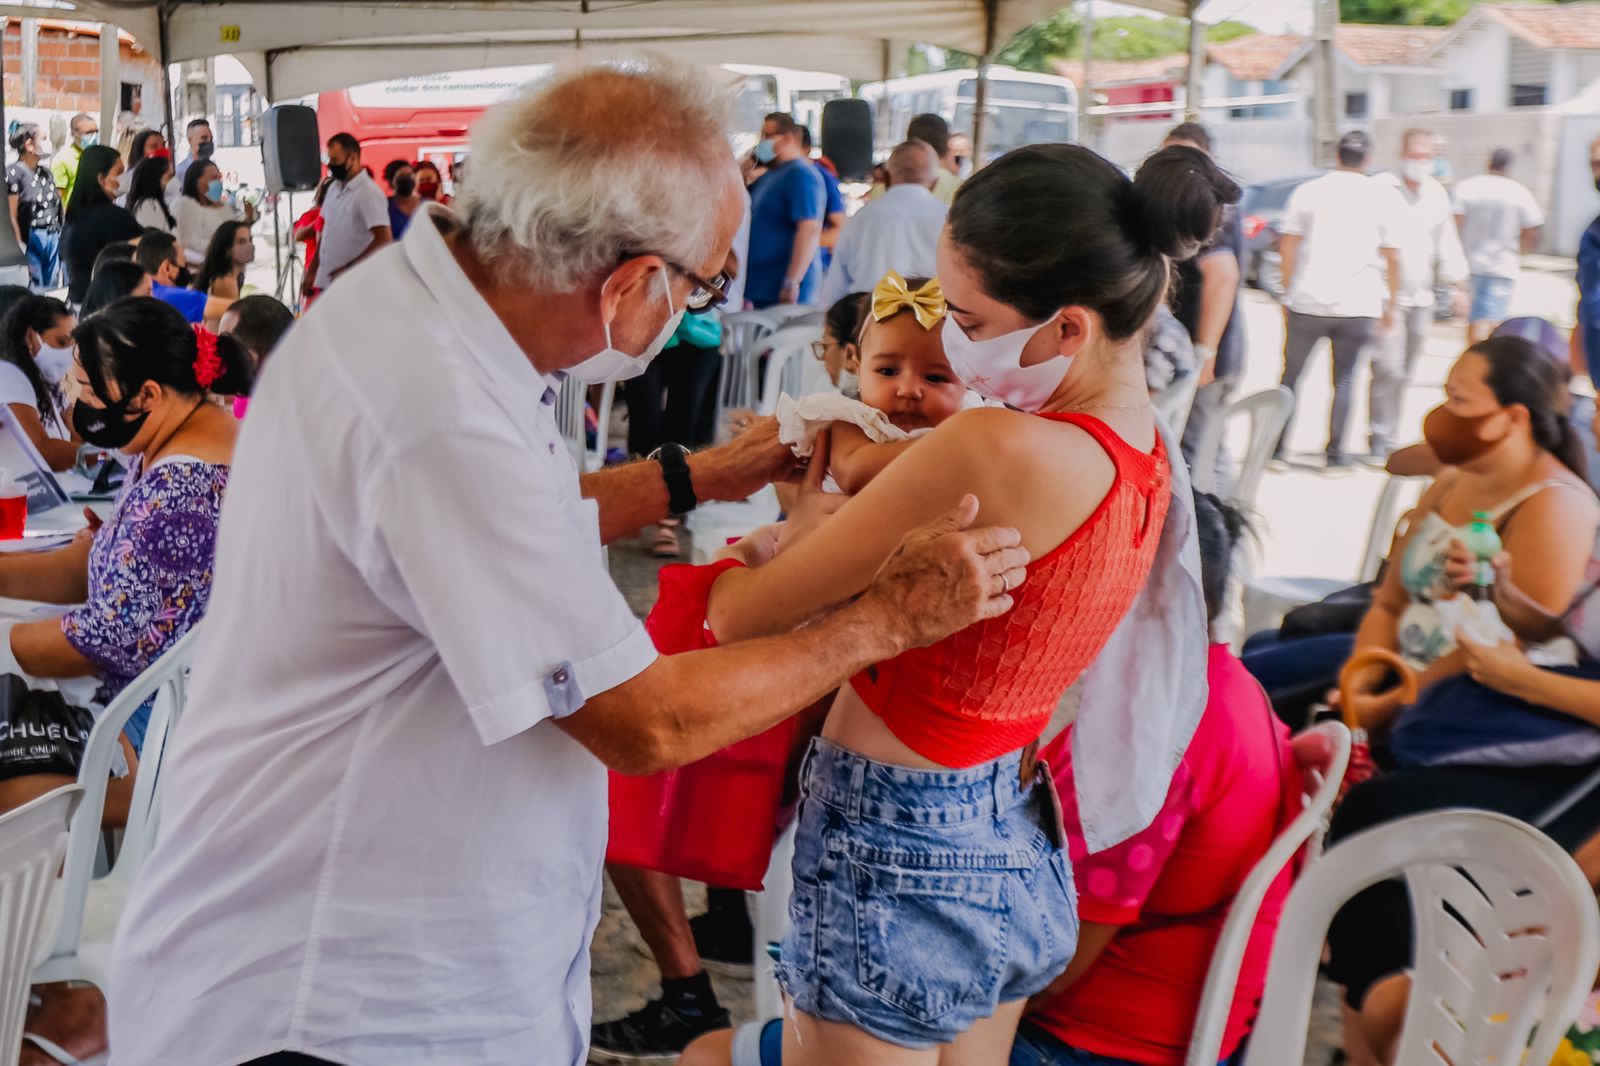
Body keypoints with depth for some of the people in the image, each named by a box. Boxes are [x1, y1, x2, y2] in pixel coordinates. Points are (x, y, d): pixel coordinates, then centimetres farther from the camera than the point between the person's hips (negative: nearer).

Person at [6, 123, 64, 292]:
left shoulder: (46, 172, 14)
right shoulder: (14, 173, -7)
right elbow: (12, 216, -10)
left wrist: (62, 238, 9)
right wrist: (20, 246, -14)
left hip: (54, 238, 7)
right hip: (31, 240, -7)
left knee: (51, 289, 10)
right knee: (34, 290, -5)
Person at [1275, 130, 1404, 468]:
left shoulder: (1307, 192, 4)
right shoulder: (1383, 197, 4)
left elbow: (1287, 246, 2)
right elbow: (1392, 257, 4)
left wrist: (1290, 290, 11)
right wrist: (1392, 304, 12)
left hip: (1308, 301, 0)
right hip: (1359, 305, 0)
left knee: (1291, 374, 10)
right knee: (1344, 378, 9)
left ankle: (1277, 444, 11)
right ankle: (1336, 451, 6)